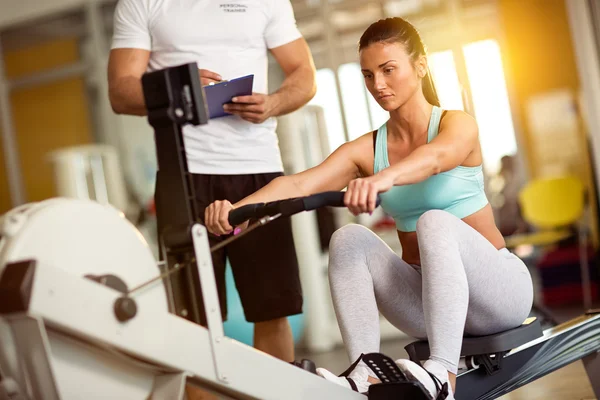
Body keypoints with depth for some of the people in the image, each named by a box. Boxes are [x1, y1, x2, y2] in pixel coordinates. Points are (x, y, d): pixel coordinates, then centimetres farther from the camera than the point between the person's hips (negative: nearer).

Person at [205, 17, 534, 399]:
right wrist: (237, 209, -39)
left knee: (434, 222, -34)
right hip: (428, 296, 4)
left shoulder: (457, 125, -10)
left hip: (497, 288, -4)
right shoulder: (366, 150, 0)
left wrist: (384, 178, -60)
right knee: (349, 239, -21)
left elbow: (434, 158, -37)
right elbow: (299, 183, -19)